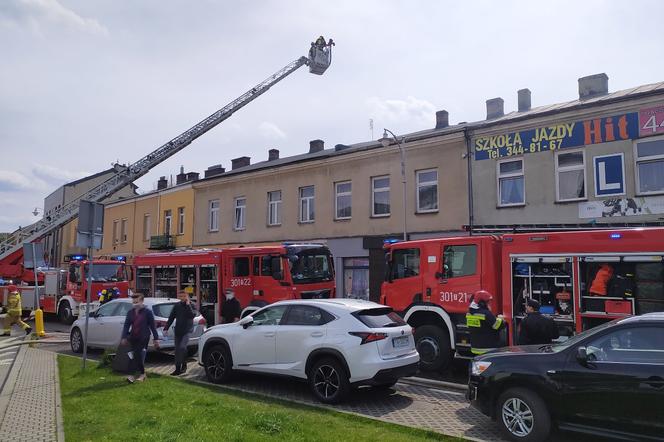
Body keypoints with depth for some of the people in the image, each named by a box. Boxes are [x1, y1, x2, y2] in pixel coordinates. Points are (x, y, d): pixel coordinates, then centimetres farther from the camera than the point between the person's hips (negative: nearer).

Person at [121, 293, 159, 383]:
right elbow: (126, 325, 7)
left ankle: (131, 375, -4)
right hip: (133, 337, 5)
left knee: (138, 356, -10)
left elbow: (152, 326, -1)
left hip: (143, 338, -5)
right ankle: (142, 374, 20)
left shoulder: (147, 312, -4)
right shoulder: (130, 312, 8)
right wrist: (124, 337, -4)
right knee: (137, 356, 8)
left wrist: (156, 338, -2)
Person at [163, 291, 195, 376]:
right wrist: (166, 328, 2)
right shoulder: (177, 306, 7)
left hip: (187, 330, -4)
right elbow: (171, 318, 9)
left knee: (182, 347, -21)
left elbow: (192, 315, -20)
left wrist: (188, 305, -20)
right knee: (177, 350, 8)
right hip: (178, 331, 4)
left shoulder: (191, 305, -3)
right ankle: (178, 369, 18)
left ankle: (184, 365, -4)